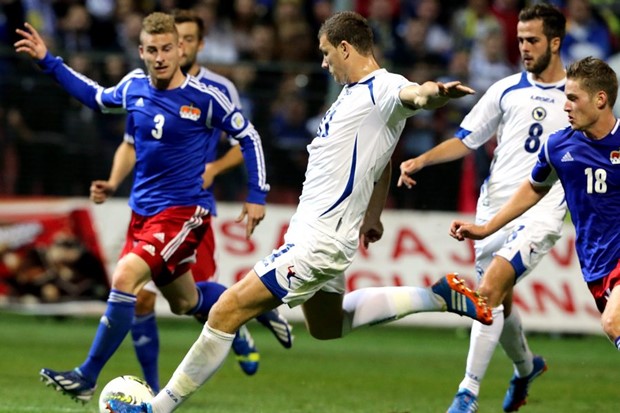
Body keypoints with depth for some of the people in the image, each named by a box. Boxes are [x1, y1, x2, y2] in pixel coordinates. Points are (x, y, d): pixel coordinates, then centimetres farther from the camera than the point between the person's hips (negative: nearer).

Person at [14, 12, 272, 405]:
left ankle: (87, 377, -17)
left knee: (125, 277, -23)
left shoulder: (204, 97, -14)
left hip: (184, 210, -7)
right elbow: (98, 98, 22)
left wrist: (257, 195, -2)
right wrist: (48, 62, 16)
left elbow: (247, 136, -2)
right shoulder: (133, 86, 1)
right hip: (144, 208, 7)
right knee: (185, 302, 19)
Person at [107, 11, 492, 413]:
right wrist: (373, 216, 36)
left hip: (319, 242, -11)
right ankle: (437, 296, 29)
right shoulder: (355, 91, 12)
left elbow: (413, 94, -42)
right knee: (327, 326, 31)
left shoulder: (384, 89, -17)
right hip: (311, 232, 11)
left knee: (227, 311, -10)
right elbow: (382, 157, 27)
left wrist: (432, 92, -65)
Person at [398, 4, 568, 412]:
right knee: (498, 302, 12)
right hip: (494, 209, 4)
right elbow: (465, 140, 11)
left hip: (540, 213, -4)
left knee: (490, 289, -21)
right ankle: (526, 366, 44)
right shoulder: (507, 90, 9)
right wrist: (421, 160, -2)